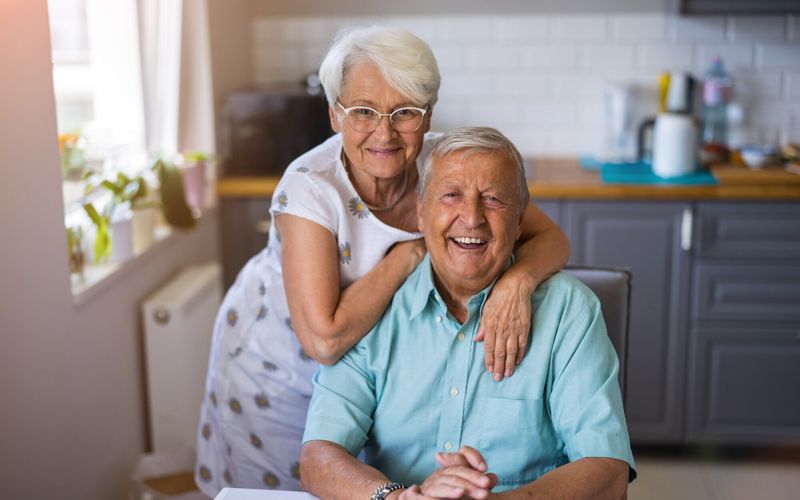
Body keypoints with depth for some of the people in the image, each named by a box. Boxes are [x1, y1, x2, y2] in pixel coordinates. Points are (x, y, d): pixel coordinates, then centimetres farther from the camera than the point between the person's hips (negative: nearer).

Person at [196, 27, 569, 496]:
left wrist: (518, 280, -40)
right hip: (276, 364, -3)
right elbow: (325, 339, -38)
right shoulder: (310, 188, -32)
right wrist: (409, 253, -32)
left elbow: (552, 238, -18)